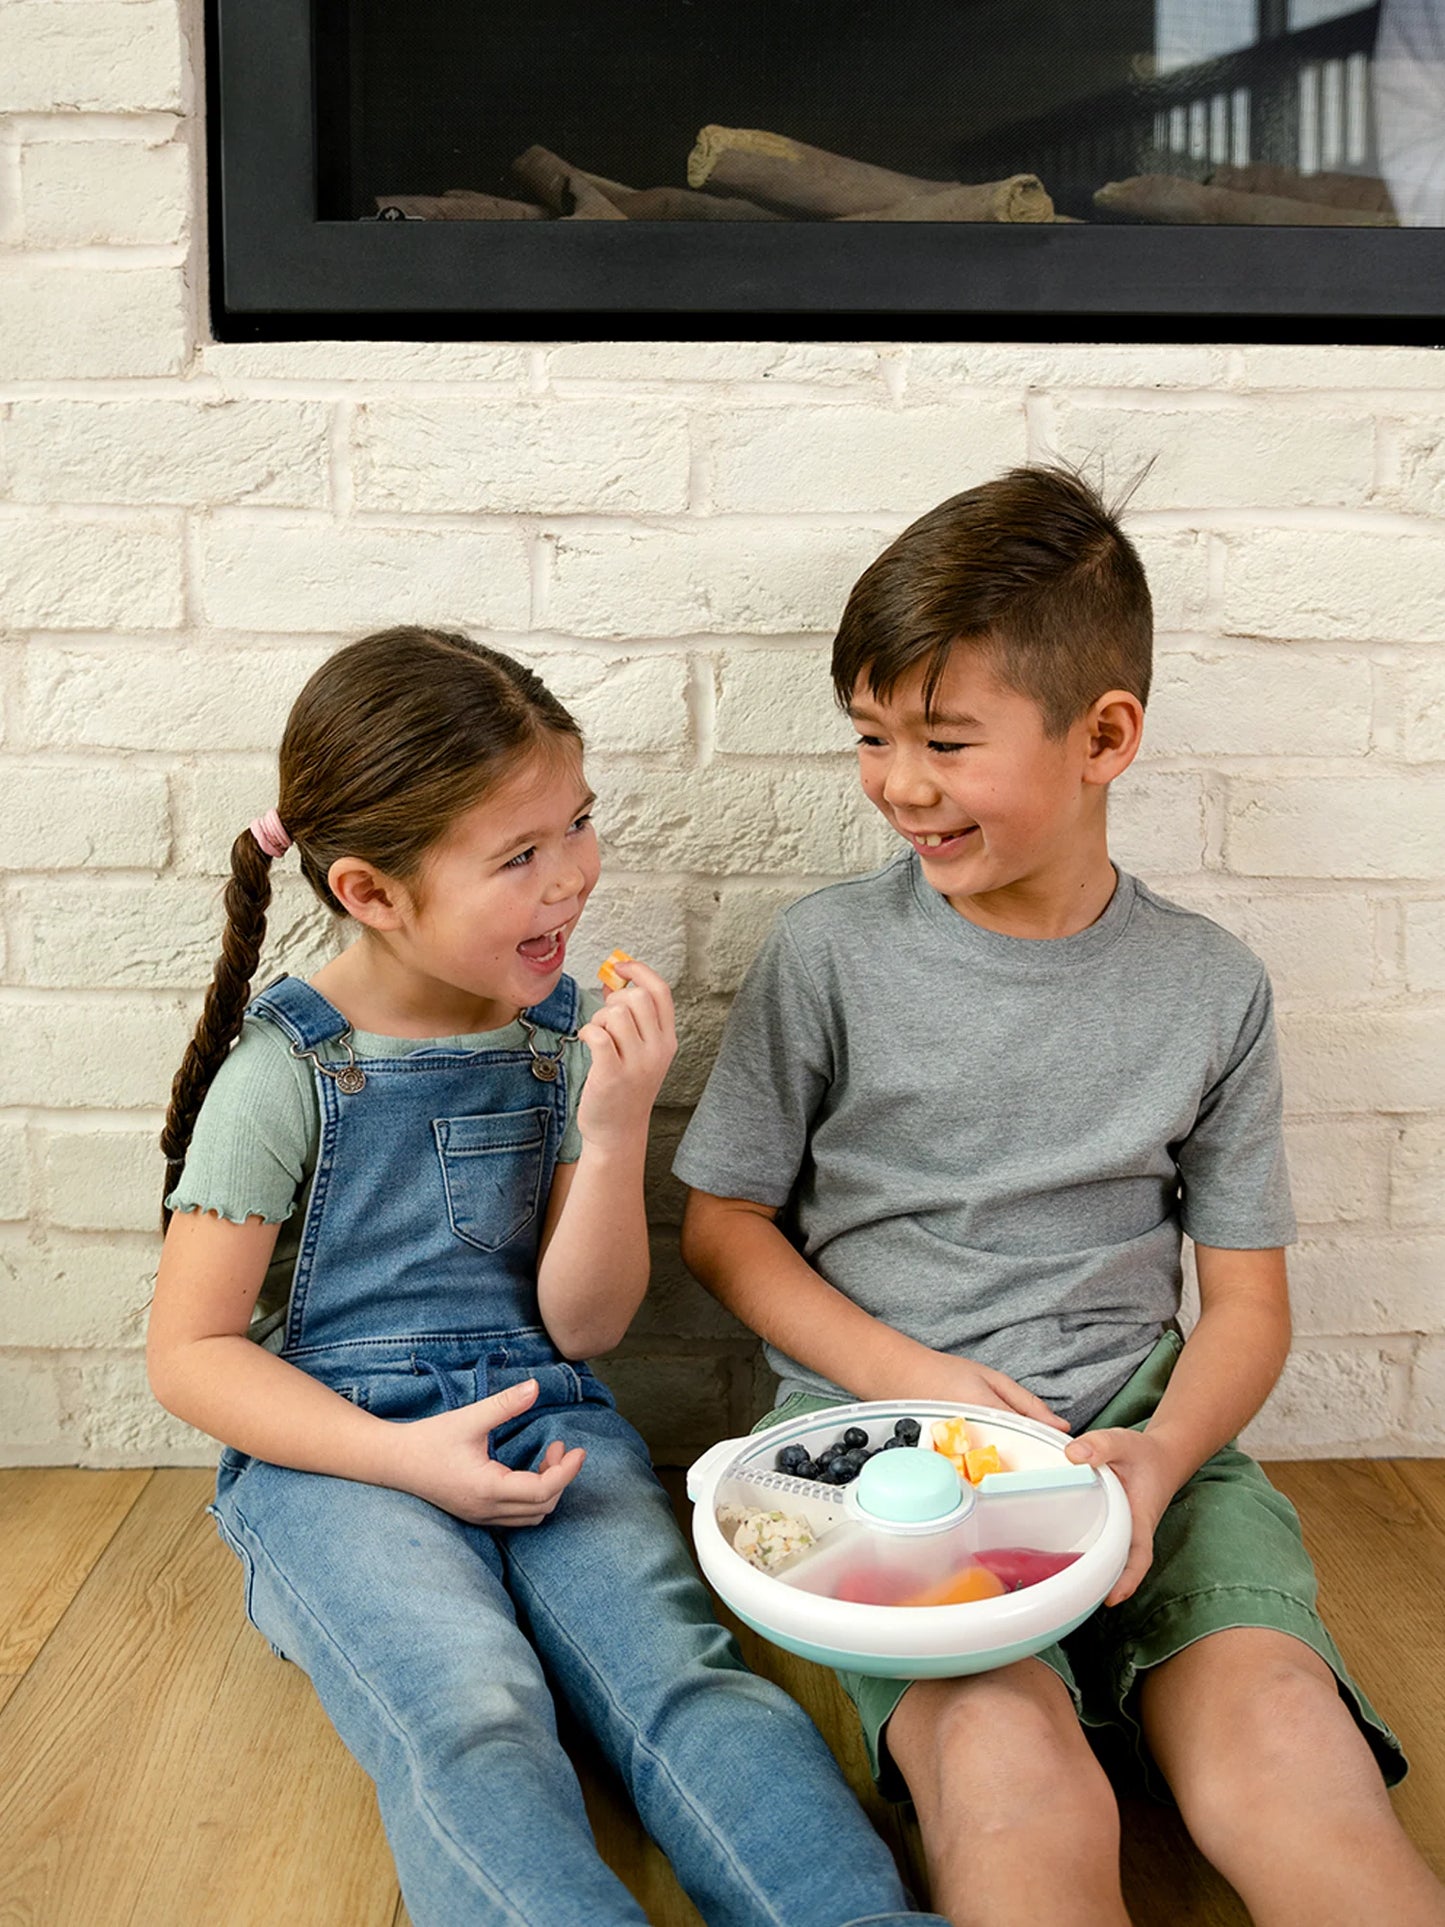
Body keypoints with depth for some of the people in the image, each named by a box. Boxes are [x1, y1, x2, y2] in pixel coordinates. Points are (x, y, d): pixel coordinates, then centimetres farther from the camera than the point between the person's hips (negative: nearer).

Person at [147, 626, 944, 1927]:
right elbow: (191, 1352, -4)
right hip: (338, 1453, -3)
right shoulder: (286, 1072, -8)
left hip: (547, 1427, 3)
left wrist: (616, 1133, -15)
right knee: (471, 1720, -32)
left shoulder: (569, 1036, 2)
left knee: (683, 1671, -26)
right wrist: (405, 1459, -17)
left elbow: (582, 1327, 2)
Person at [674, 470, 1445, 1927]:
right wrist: (905, 1375, -9)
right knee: (1015, 1785, -29)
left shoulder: (1210, 989, 5)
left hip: (1138, 1425, 2)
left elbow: (1246, 1297, 9)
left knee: (1293, 1767, -25)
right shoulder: (830, 956, 1)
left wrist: (1162, 1453, -11)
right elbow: (723, 1224, 6)